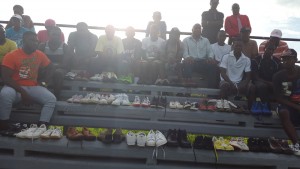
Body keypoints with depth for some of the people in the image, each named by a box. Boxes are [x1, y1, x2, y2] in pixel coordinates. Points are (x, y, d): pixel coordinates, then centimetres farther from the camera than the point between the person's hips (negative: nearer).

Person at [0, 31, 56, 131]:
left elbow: (50, 68, 20)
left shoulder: (40, 55, 5)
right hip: (15, 88, -3)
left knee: (51, 99, -21)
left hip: (33, 87, 4)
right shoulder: (11, 56, -7)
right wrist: (22, 91, -22)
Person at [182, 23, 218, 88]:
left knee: (213, 64, -29)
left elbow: (210, 52, 14)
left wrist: (210, 57, -12)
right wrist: (188, 57, -23)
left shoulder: (206, 40, 26)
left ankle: (212, 86, -30)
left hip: (203, 62, 2)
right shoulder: (186, 40, 18)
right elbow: (184, 52, 2)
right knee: (186, 63, -37)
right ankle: (188, 83, -46)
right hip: (191, 62, -2)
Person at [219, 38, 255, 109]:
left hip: (239, 83, 3)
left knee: (252, 87, -24)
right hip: (227, 81, -2)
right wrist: (231, 84, -22)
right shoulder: (226, 57, -1)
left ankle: (249, 108, -10)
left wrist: (243, 85, -18)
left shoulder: (247, 60, 5)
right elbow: (223, 73, -8)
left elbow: (248, 76, 3)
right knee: (225, 86, -36)